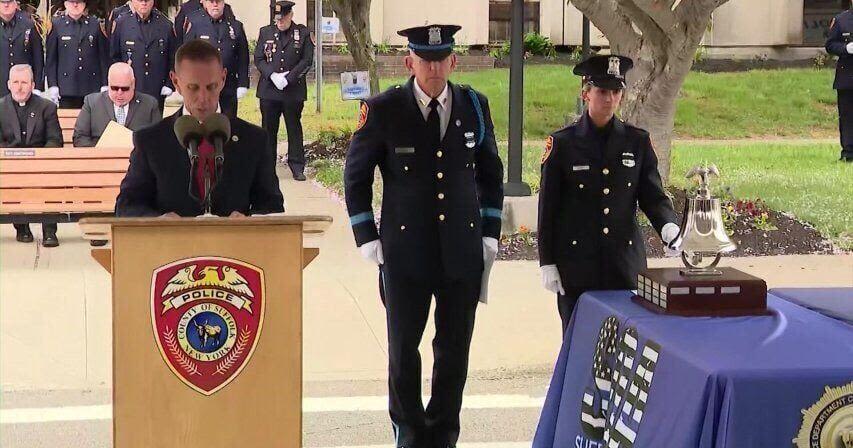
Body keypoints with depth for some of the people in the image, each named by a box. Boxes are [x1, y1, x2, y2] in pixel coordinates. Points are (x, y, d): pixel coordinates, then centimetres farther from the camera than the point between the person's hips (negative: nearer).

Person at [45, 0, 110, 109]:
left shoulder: (95, 24, 6)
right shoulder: (56, 24, 4)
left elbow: (104, 56, 7)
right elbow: (50, 58, 4)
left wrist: (105, 85, 2)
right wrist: (52, 85, -2)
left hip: (92, 88, 1)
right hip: (67, 88, -1)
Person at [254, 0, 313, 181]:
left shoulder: (303, 33, 2)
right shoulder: (265, 32, 7)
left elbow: (307, 61, -3)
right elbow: (258, 59, 5)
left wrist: (288, 78, -12)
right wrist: (272, 75, -11)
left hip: (294, 90, -2)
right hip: (269, 90, 2)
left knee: (294, 129, 4)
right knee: (268, 129, 5)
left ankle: (297, 168, 9)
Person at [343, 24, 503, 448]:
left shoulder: (474, 106, 2)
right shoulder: (383, 110, -6)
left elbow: (490, 173, 13)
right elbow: (356, 175, 3)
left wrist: (490, 234, 7)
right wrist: (368, 239, -2)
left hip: (463, 250, 2)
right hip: (405, 251, -2)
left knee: (455, 350, 8)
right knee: (403, 350, 7)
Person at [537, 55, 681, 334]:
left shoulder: (638, 142, 6)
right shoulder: (563, 143, -1)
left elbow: (653, 196, 6)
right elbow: (548, 208, 1)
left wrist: (668, 227, -16)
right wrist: (547, 263, -2)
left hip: (626, 265, 2)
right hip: (577, 267, -2)